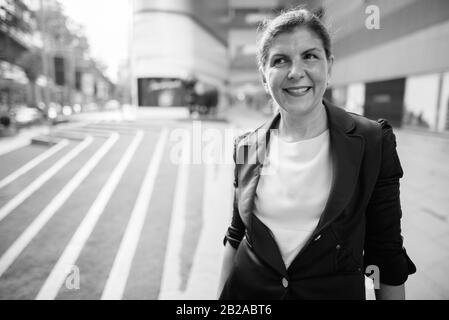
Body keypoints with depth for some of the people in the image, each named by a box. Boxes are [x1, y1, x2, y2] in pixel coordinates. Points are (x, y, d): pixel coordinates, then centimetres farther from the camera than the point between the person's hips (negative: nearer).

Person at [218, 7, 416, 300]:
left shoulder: (373, 142, -13)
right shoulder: (247, 147, -6)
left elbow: (387, 253, -8)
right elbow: (236, 239, 2)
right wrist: (221, 297, 4)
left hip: (335, 290, -1)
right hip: (246, 291, 3)